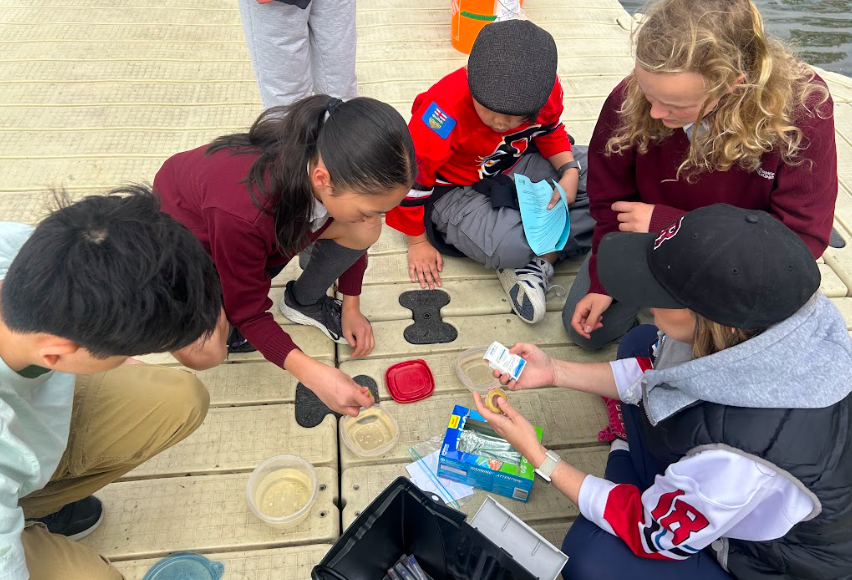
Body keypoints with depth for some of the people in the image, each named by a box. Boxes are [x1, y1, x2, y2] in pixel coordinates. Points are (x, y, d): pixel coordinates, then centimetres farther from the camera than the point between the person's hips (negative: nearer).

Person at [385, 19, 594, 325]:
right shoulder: (448, 108, -34)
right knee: (506, 247, -35)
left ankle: (539, 262, -15)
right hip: (455, 190, -6)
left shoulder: (546, 87, -18)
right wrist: (417, 242, -9)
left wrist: (570, 172, -12)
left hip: (515, 166, 6)